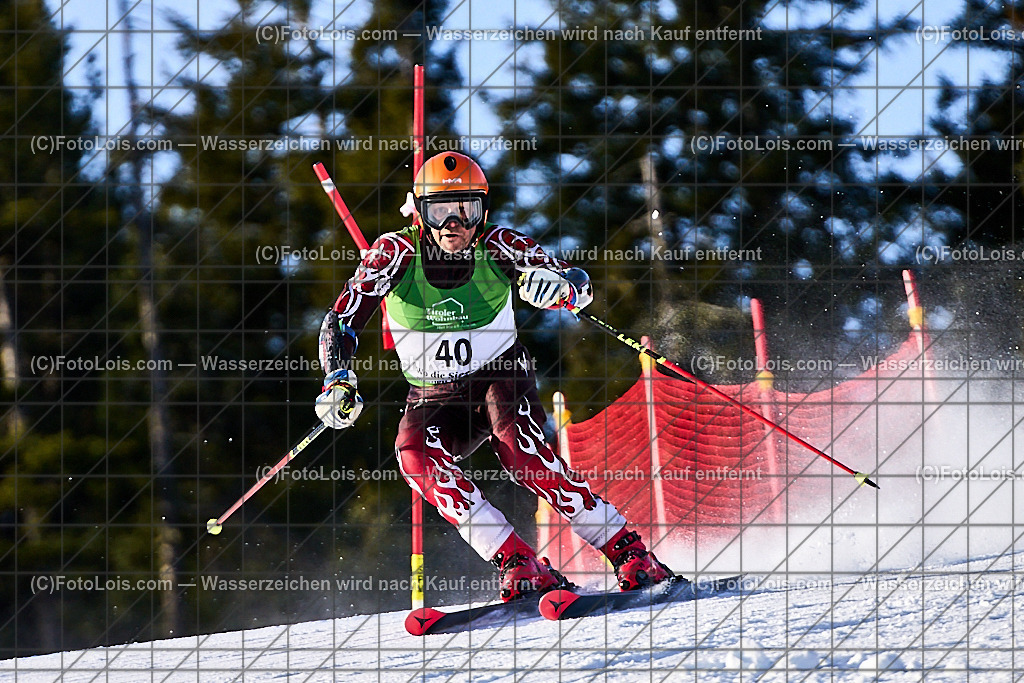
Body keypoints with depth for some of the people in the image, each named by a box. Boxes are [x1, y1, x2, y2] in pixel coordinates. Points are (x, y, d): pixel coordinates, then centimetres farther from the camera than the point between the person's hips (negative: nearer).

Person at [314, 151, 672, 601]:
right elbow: (340, 322, -12)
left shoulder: (497, 245, -13)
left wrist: (559, 286, -38)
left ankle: (628, 553, -31)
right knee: (415, 456, -30)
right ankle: (517, 563, -30)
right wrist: (338, 381, -30)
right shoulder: (397, 251, -13)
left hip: (501, 377, -2)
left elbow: (579, 284, -14)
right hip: (435, 398, 2)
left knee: (515, 443, -33)